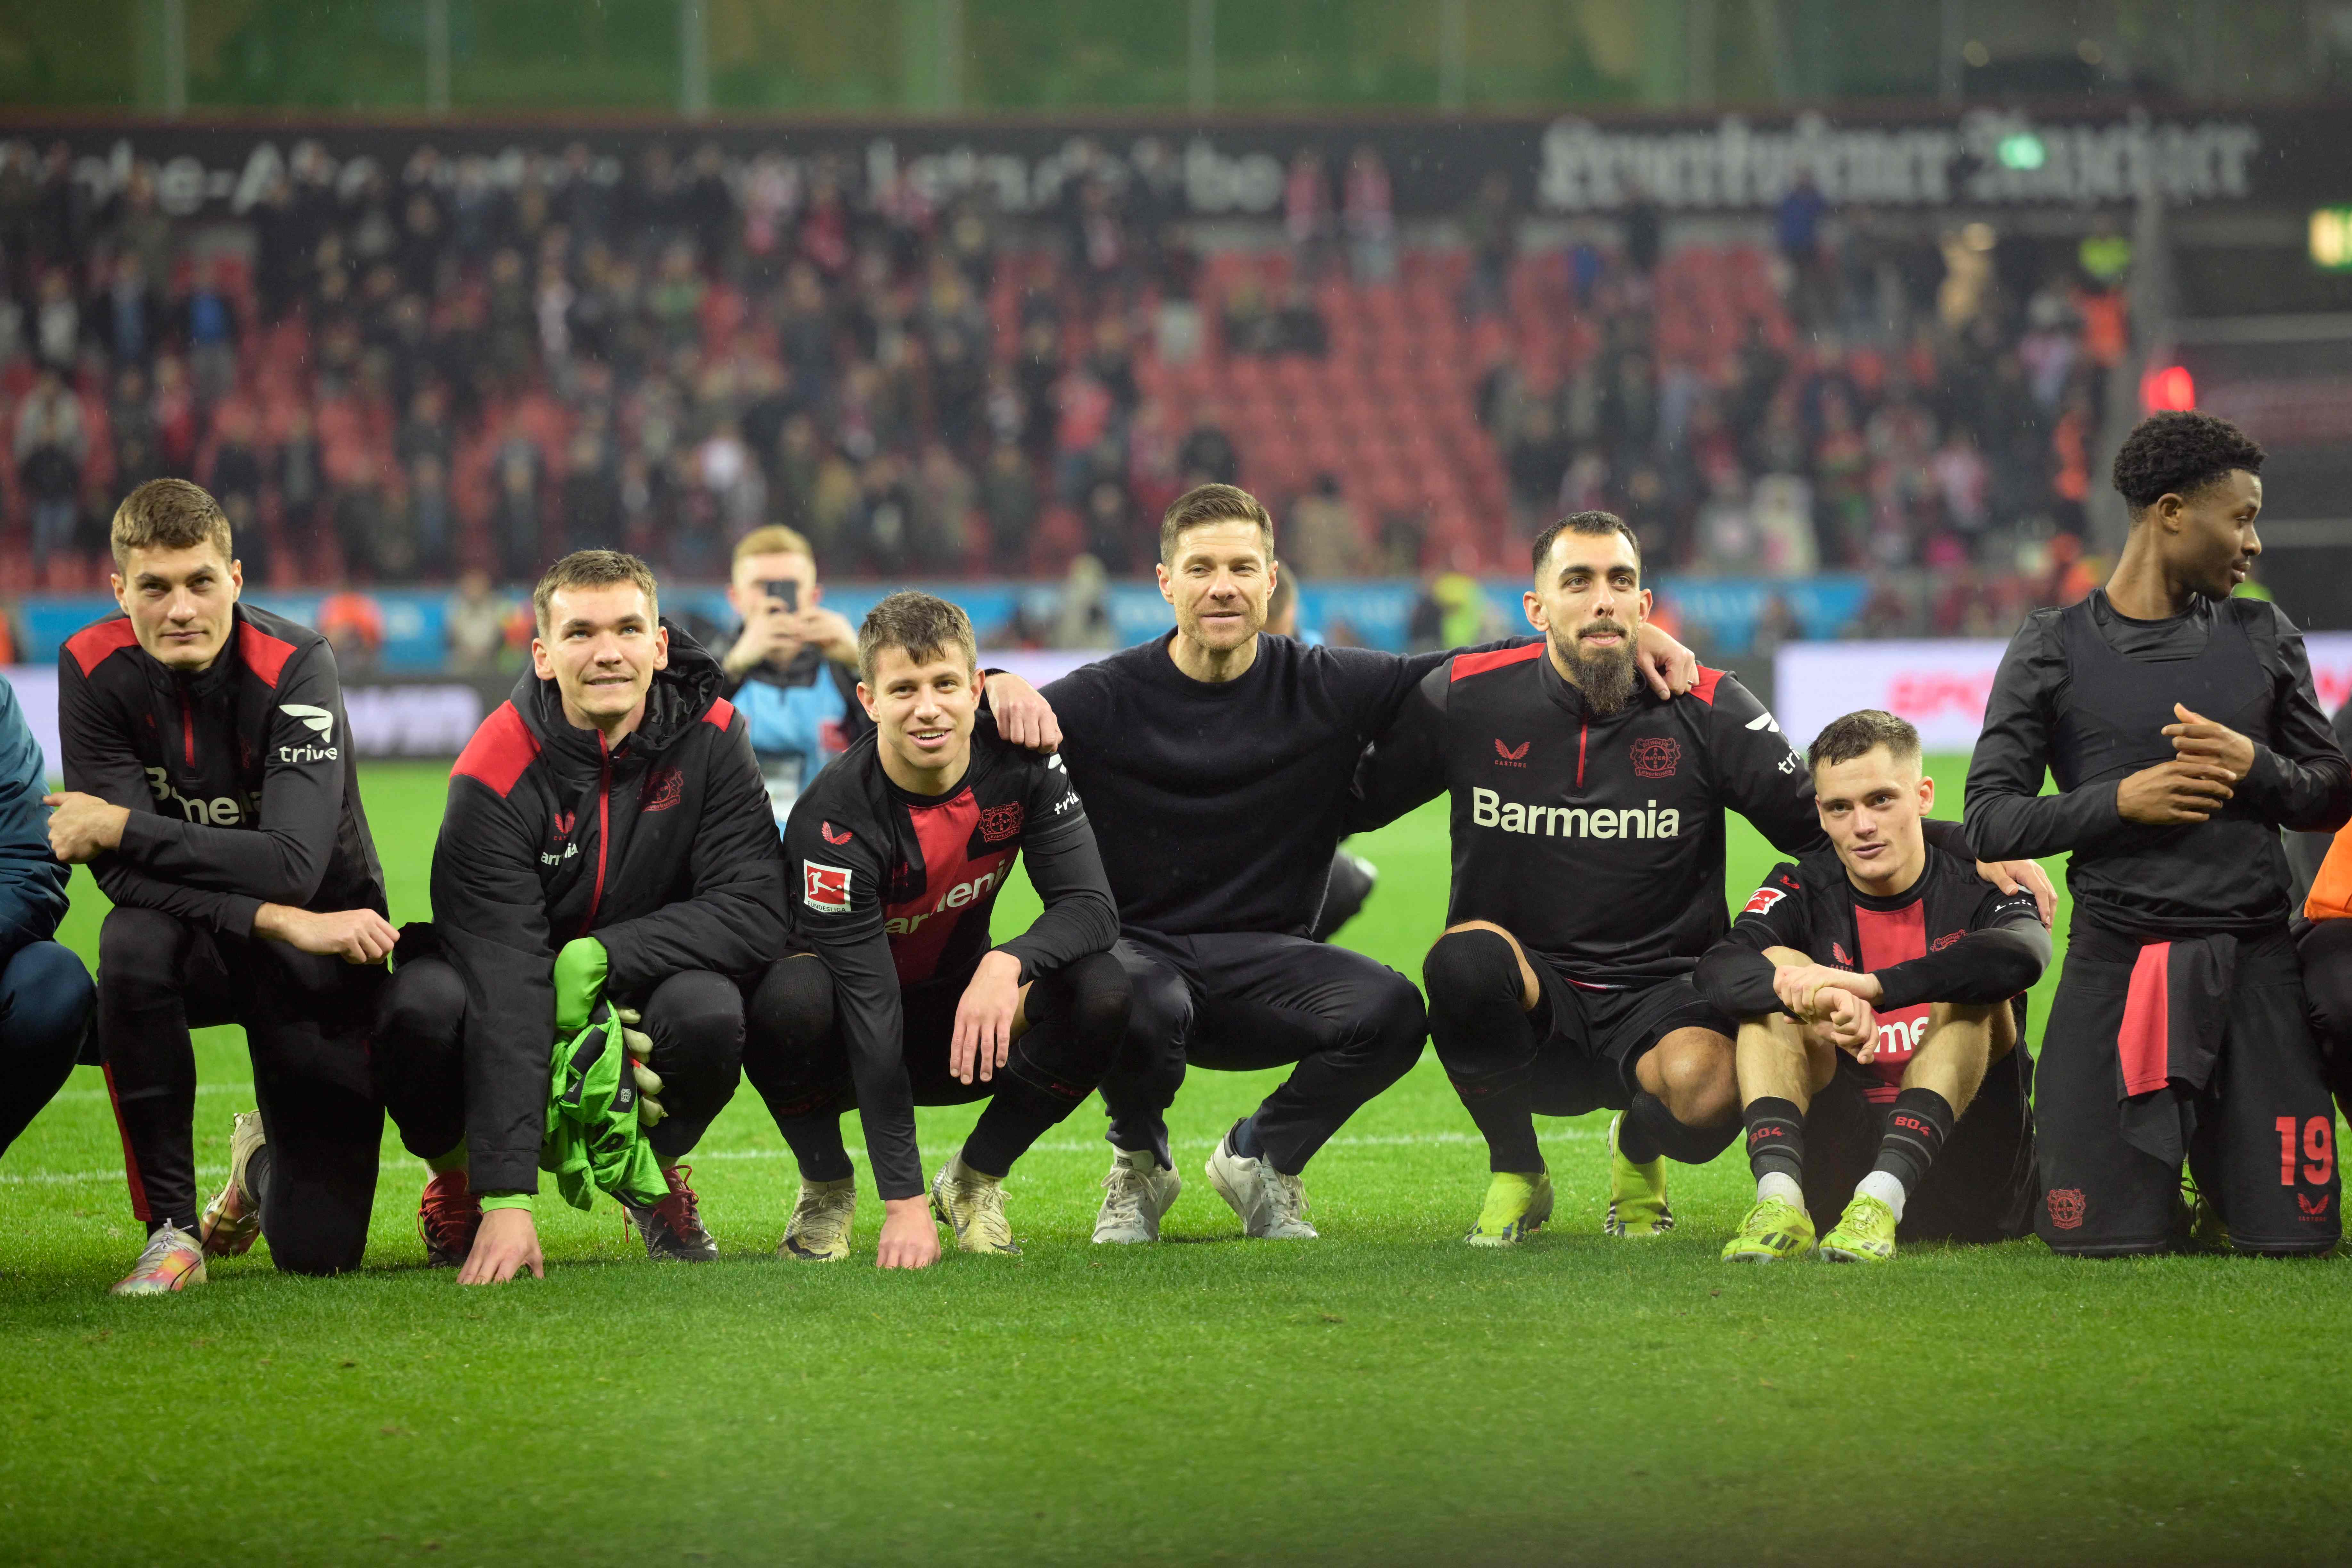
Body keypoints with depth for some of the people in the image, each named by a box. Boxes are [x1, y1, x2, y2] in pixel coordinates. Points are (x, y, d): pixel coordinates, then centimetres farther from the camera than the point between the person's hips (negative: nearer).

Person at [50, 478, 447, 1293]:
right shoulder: (95, 670, -13)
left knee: (319, 1250, -8)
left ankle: (265, 1160, 33)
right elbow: (122, 873, -19)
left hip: (322, 950, -1)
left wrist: (120, 827, -27)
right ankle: (172, 1226, -20)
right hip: (196, 939, 1)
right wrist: (280, 920, -30)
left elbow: (293, 865, -31)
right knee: (133, 947, -37)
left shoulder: (294, 666, -21)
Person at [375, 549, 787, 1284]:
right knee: (424, 1001, -34)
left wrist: (598, 958, -29)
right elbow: (503, 989, -31)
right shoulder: (496, 778, -23)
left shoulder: (710, 739, -14)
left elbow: (756, 912, -18)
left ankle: (659, 1167, 2)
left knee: (709, 1009, -33)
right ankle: (457, 1171, 0)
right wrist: (506, 1200, -37)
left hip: (638, 997, 2)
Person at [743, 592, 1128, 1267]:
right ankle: (826, 1190, -7)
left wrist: (1007, 963, -42)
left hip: (963, 1025, 4)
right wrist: (904, 1205, -34)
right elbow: (872, 1013, -30)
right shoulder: (833, 821, -28)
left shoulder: (1021, 761, -14)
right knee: (790, 998, -37)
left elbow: (1091, 906, -17)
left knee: (1100, 992, -25)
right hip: (850, 1047, -4)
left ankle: (974, 1183, -1)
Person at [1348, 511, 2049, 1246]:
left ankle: (1639, 1155, 9)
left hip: (1660, 1000, 0)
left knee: (1707, 1090, -35)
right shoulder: (1466, 697, -2)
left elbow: (1819, 822, 0)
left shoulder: (1704, 709, -3)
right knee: (1464, 959, -36)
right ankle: (1515, 1176, -5)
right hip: (1530, 1002, 0)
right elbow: (1352, 800, 10)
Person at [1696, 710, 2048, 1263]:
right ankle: (1779, 1200, -33)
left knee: (1971, 993, -21)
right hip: (1836, 1168, 2)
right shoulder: (1804, 891, 5)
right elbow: (1716, 972, -16)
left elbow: (2022, 956, -28)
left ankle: (1882, 1200, -38)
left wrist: (1870, 987, -39)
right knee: (1778, 968, -12)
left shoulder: (1974, 891, -2)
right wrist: (1820, 999, -37)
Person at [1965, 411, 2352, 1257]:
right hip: (2117, 958, -2)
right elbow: (1991, 819, -1)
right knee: (2098, 1234, -6)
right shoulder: (2053, 650, 2)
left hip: (2253, 957, 2)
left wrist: (2256, 768, -7)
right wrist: (2118, 801, -13)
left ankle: (2220, 1168, 27)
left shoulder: (2264, 638, 12)